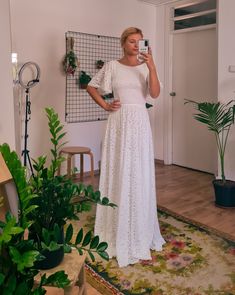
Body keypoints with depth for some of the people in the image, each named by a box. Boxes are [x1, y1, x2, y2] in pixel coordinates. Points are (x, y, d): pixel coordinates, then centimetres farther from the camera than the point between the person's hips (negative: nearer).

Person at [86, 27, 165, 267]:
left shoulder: (146, 66, 7)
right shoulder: (112, 66, 4)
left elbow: (155, 93, -7)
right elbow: (91, 86, 12)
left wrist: (151, 67, -17)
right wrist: (105, 105, 1)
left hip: (140, 122, 1)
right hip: (119, 122, -1)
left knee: (140, 174, 4)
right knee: (118, 173, 2)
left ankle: (140, 229, 21)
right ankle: (119, 228, 19)